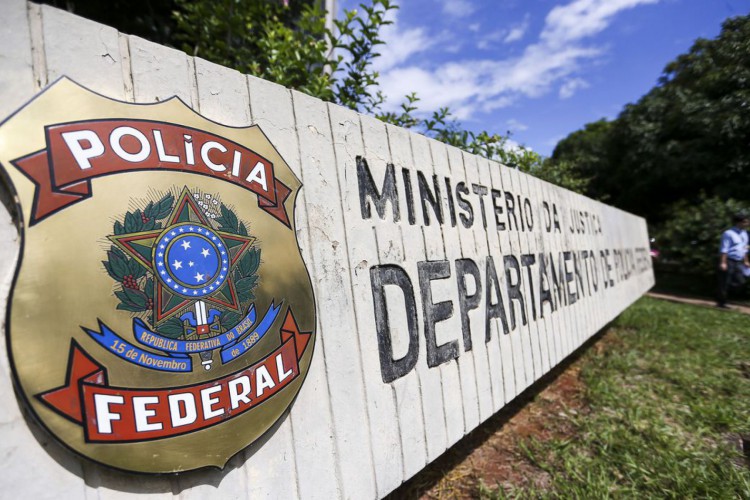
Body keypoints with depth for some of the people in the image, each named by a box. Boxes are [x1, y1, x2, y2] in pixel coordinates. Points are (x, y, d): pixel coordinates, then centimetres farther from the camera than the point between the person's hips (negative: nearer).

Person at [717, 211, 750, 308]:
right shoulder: (728, 233, -13)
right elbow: (724, 249, -17)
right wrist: (723, 263, -21)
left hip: (738, 262, 8)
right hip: (728, 261, -8)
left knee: (740, 281, 5)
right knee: (724, 282, -1)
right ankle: (721, 302, 9)